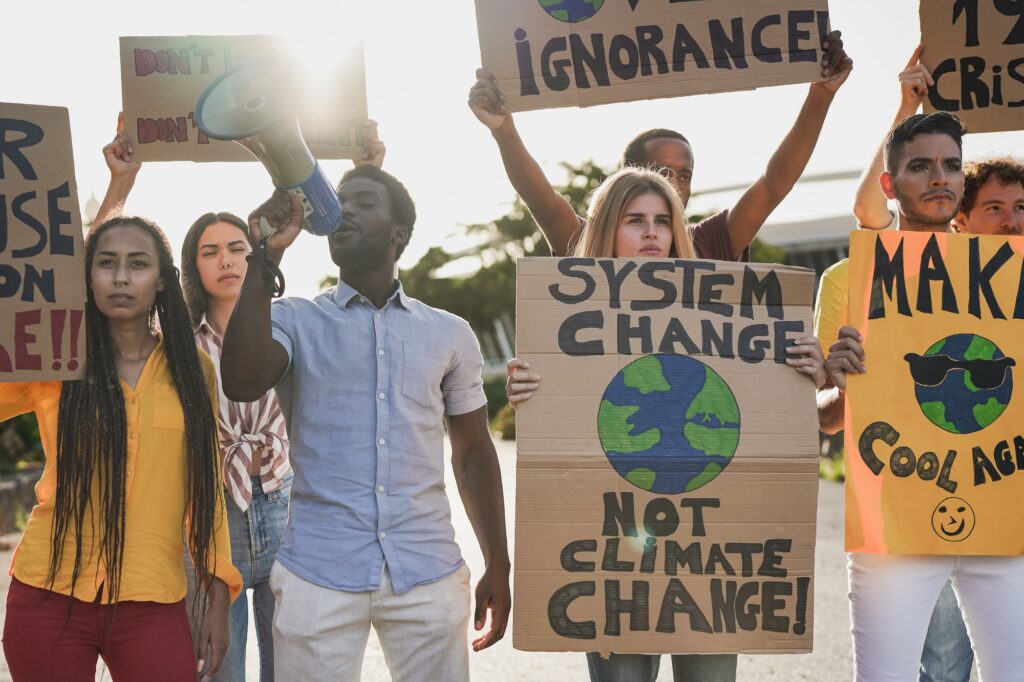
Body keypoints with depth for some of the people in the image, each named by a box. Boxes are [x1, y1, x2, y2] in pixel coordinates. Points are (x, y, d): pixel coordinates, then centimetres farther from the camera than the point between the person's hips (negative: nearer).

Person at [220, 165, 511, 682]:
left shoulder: (450, 334, 10)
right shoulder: (295, 321, 5)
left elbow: (472, 452, 15)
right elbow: (242, 383, -15)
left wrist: (498, 566, 11)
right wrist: (265, 258, -14)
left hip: (430, 575, 2)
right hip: (319, 575, -1)